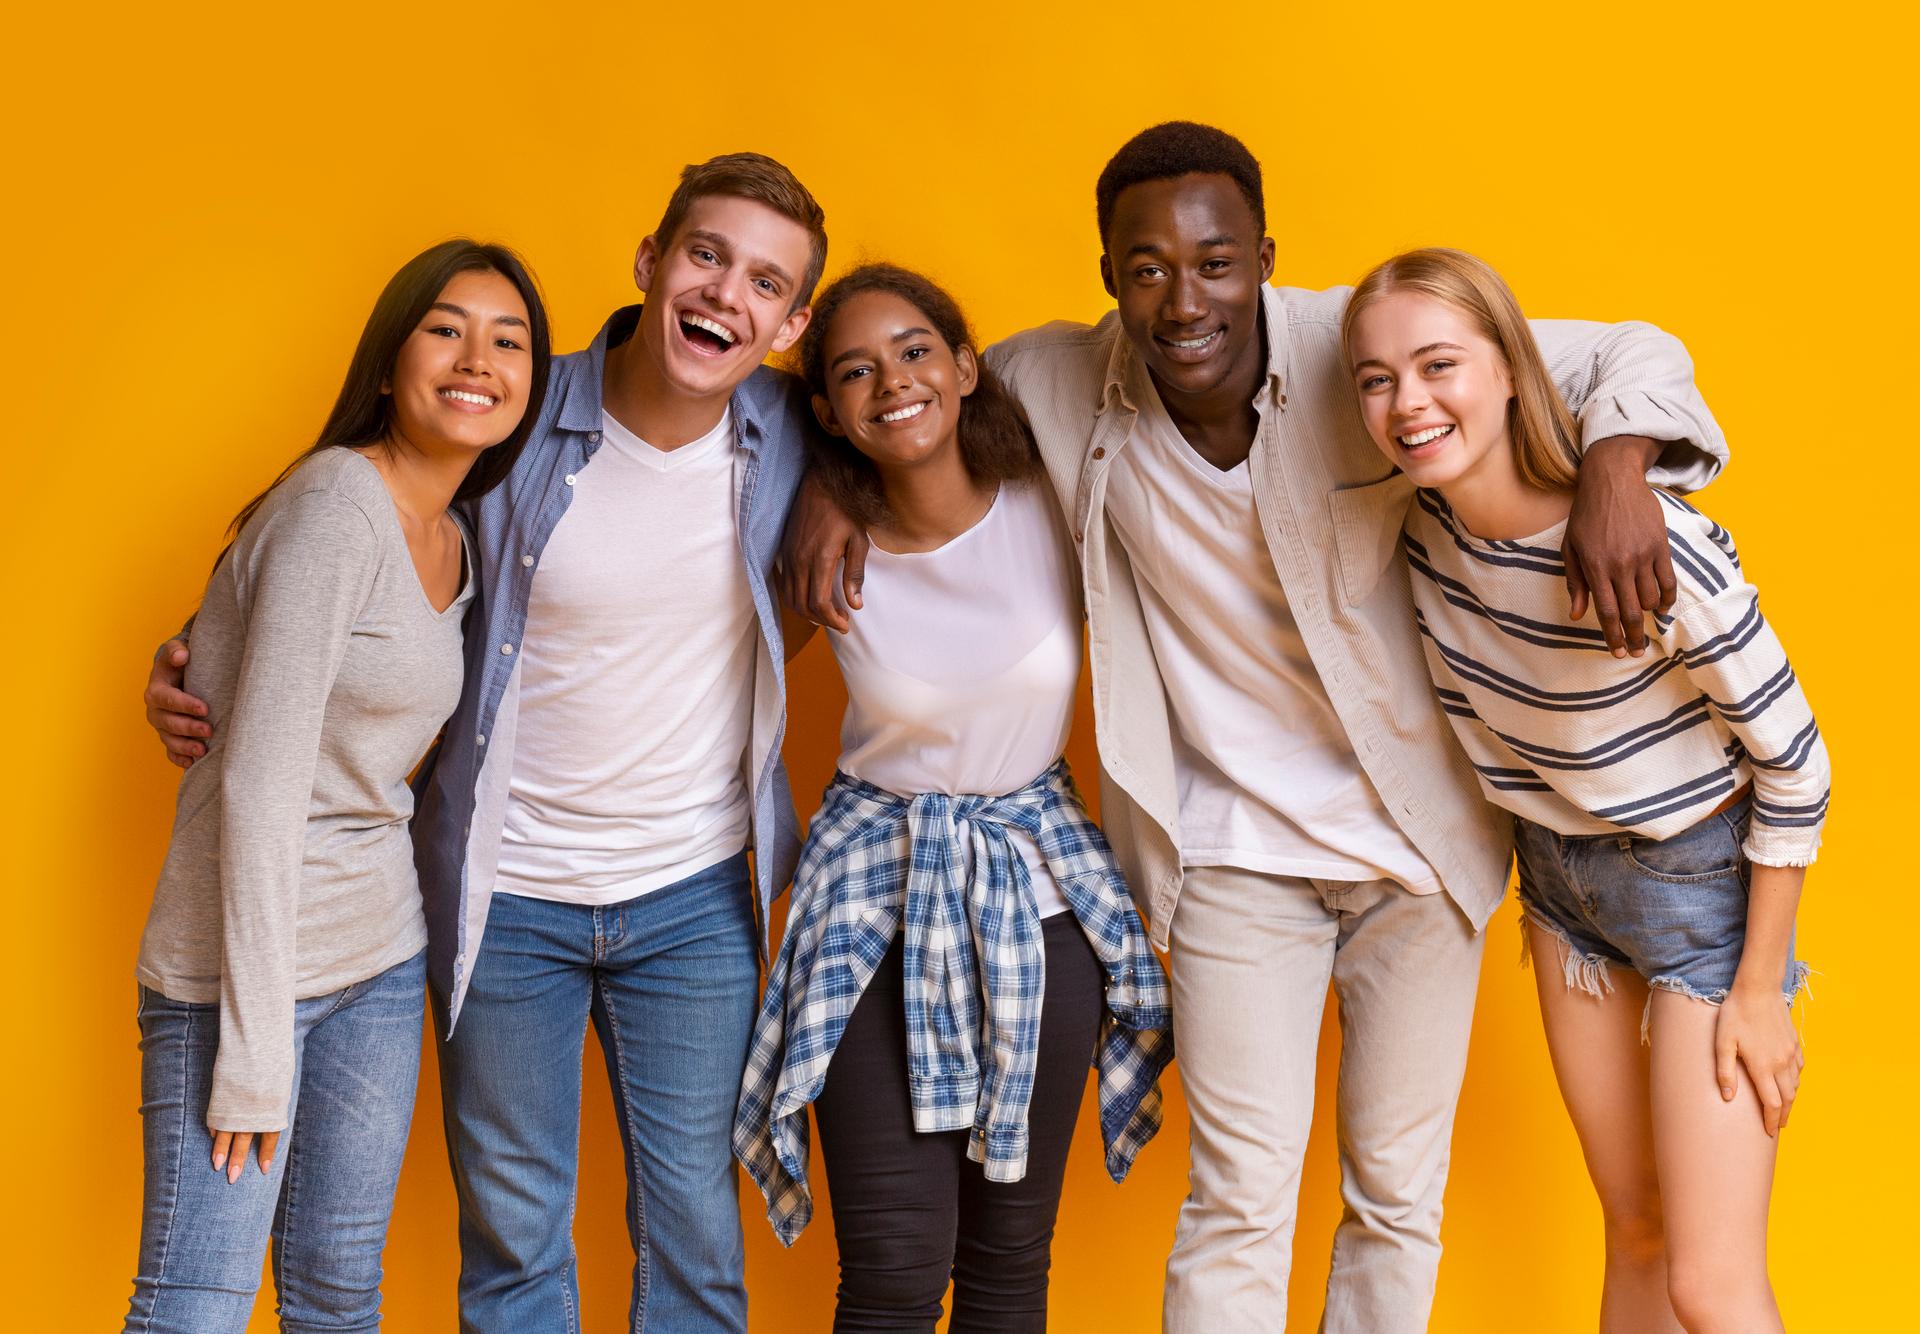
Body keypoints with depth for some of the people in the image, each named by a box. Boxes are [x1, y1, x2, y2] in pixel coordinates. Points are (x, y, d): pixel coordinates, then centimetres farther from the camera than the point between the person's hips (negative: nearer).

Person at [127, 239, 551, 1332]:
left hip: (381, 956, 8)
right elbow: (259, 784, -20)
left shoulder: (457, 545, 8)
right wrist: (255, 1046, -19)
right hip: (238, 960, -8)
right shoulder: (337, 507, -17)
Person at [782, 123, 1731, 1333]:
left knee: (1399, 1195, 13)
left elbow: (1627, 357, -10)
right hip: (1232, 854, 0)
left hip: (1424, 836, 0)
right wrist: (829, 485, -9)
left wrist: (1616, 471, -31)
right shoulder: (1059, 385, -10)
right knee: (1240, 1199, 2)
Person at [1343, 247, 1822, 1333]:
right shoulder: (1419, 518, -12)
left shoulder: (1652, 548, -30)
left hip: (1700, 876, -5)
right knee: (1636, 1230, 17)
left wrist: (1757, 991, -13)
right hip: (1558, 869, 6)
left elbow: (1793, 761, -19)